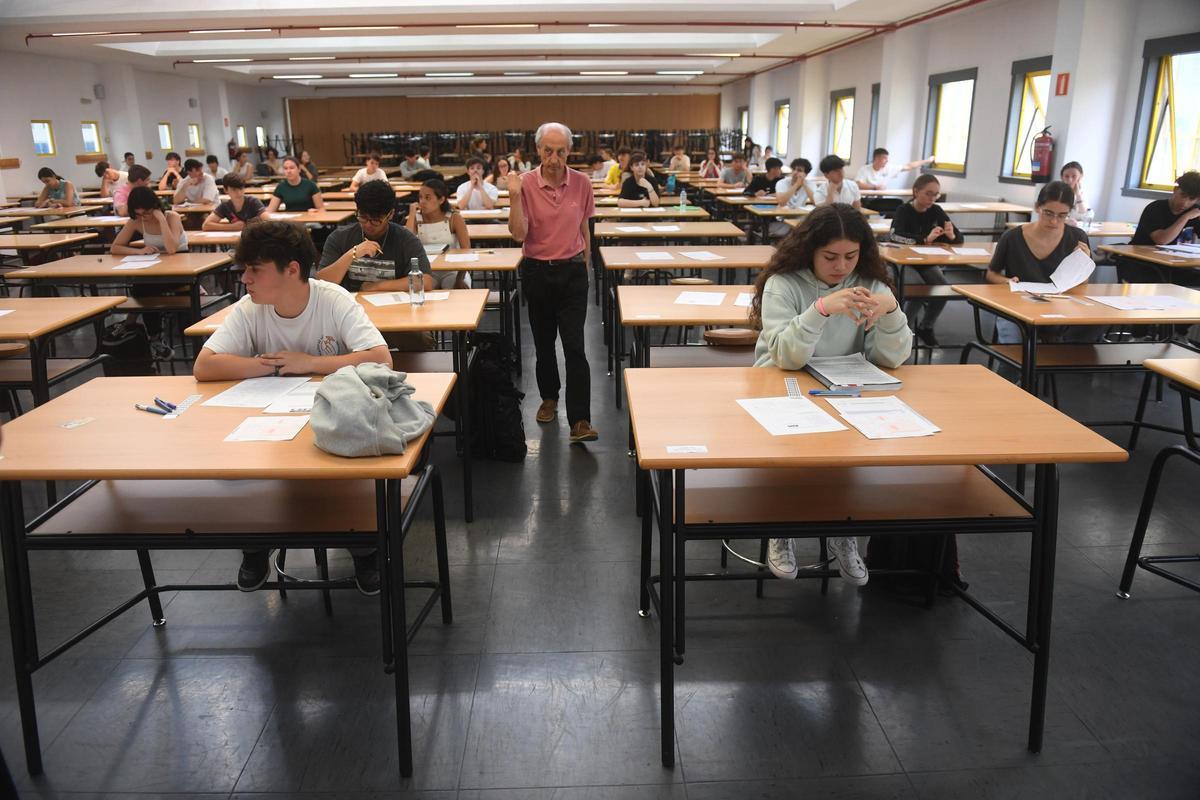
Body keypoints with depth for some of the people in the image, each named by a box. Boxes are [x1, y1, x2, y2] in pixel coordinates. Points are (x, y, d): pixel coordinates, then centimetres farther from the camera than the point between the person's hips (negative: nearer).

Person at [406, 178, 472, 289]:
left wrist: (460, 278, -26)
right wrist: (412, 214, -13)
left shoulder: (454, 218, -7)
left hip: (452, 270, -2)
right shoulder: (416, 219, 0)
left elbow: (466, 251, -13)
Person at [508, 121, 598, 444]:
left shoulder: (582, 183, -3)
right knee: (543, 343, 14)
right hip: (536, 272, 1)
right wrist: (514, 197, -25)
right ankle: (549, 398, 37)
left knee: (575, 346, -8)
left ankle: (580, 422, -9)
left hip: (572, 272, 0)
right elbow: (519, 234, -14)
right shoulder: (526, 183, -8)